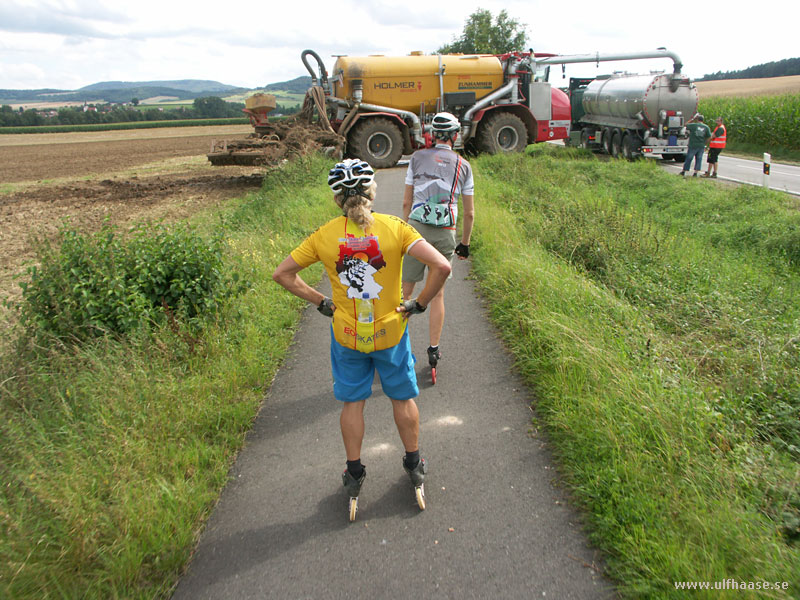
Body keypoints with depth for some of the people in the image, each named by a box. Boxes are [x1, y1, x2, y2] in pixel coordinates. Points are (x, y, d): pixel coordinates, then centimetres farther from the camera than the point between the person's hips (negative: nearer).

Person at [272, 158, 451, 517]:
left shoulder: (325, 235, -9)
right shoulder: (394, 228, -15)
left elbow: (282, 274, -4)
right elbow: (441, 266, -23)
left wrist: (320, 302, 1)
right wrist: (420, 303, -10)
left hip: (346, 336, 1)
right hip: (390, 332, -1)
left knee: (352, 402, 18)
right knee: (403, 397, 20)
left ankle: (354, 473, 31)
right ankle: (414, 464, 36)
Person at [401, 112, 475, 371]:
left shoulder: (417, 157, 6)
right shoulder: (463, 165, 8)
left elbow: (406, 202, 6)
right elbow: (469, 213, 8)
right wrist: (465, 243, 18)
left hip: (416, 228, -1)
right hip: (445, 234, 1)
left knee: (405, 289, 9)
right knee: (437, 293, 11)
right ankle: (434, 349, 15)